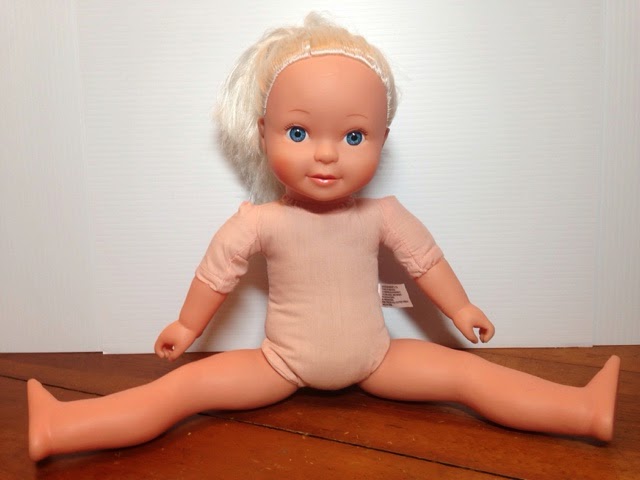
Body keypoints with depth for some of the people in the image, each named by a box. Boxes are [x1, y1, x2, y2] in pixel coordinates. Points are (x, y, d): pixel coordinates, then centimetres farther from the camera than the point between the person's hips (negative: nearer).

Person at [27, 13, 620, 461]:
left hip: (374, 357, 1)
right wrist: (188, 326, 10)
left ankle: (589, 412, -4)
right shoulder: (260, 222, -18)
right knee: (185, 385, -14)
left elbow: (425, 257, 2)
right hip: (284, 365, 0)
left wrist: (460, 309, 13)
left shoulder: (382, 215, -13)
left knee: (469, 373, -10)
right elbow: (216, 271, -3)